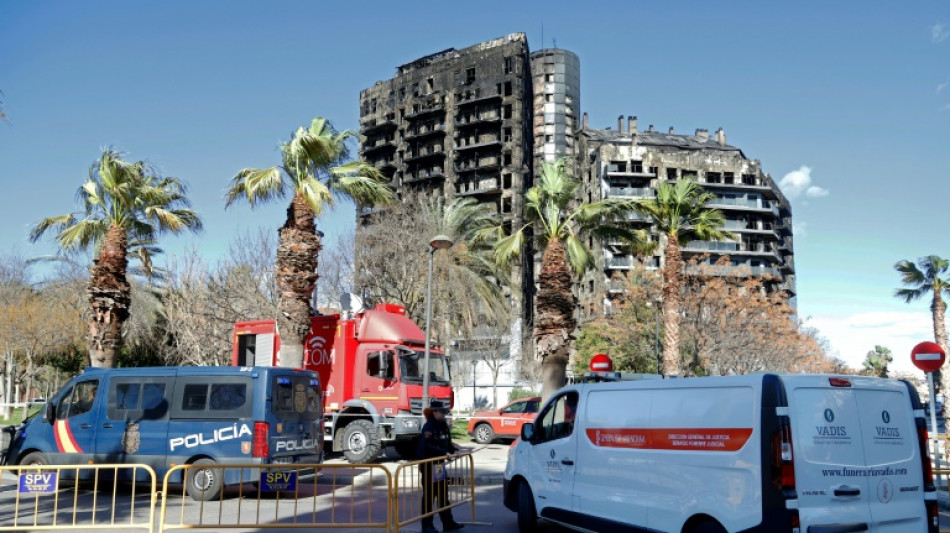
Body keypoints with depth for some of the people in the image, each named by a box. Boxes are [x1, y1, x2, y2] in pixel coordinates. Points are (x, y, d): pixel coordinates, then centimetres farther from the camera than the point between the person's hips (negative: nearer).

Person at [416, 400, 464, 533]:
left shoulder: (443, 424, 9)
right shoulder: (429, 426, -18)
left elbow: (447, 442, 15)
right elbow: (427, 446, -27)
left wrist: (454, 449, -2)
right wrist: (444, 452, -31)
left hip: (440, 463, 9)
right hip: (429, 464, -9)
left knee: (443, 493, 15)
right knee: (429, 495, -1)